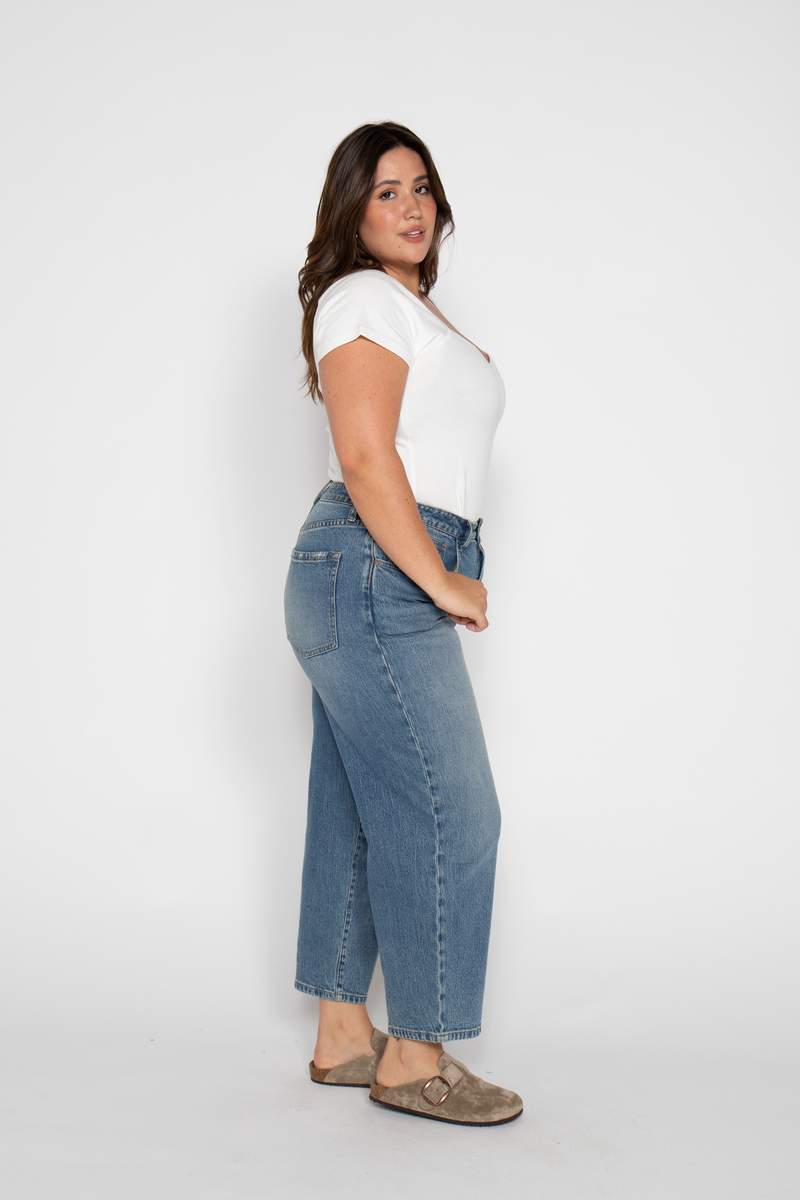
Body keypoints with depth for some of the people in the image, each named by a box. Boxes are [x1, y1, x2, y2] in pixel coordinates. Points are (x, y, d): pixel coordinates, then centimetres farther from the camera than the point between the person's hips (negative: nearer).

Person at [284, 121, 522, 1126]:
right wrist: (445, 583, -17)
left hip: (392, 582, 10)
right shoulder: (366, 298, -8)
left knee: (359, 811, 11)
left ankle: (342, 1037, 20)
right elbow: (367, 459, -18)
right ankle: (415, 1059, 3)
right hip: (373, 574, -10)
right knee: (444, 812, -8)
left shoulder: (411, 307, 23)